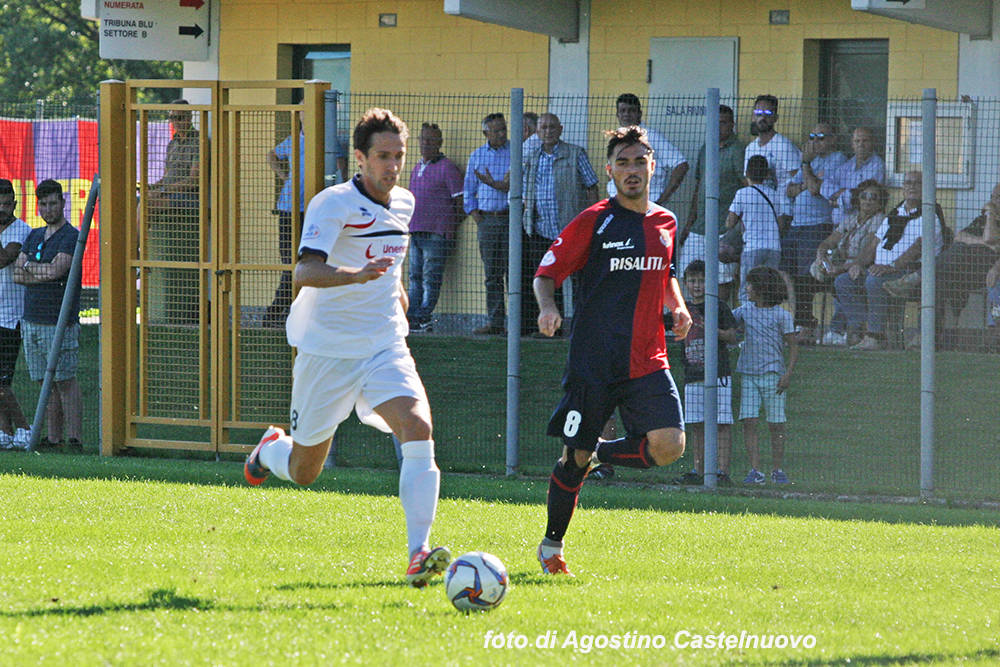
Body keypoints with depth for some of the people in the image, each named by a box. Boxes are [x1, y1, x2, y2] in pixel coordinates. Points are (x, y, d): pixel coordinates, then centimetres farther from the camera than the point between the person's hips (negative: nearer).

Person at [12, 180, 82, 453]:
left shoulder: (71, 236, -6)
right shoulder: (34, 236, 16)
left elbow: (56, 271, -18)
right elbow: (18, 275, 7)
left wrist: (30, 267, -2)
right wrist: (46, 273, -9)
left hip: (60, 322, -7)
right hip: (31, 319, 7)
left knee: (65, 382, -7)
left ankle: (74, 439, -7)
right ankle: (52, 439, 9)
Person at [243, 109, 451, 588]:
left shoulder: (403, 204, 7)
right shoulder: (334, 203, -15)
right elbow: (305, 272, -31)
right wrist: (355, 275, -47)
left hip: (385, 348, 4)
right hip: (327, 347, -4)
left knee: (418, 429, -23)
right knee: (303, 472, 8)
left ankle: (419, 553, -28)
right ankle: (271, 448, 45)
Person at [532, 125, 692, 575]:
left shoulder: (665, 223, 12)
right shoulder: (594, 221, -3)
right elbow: (547, 272, 0)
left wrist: (678, 307, 10)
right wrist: (547, 307, -21)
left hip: (647, 361, 4)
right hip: (593, 360, -4)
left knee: (669, 446, -14)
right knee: (575, 456, -3)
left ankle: (598, 455, 16)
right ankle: (551, 546, 17)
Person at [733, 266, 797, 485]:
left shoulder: (781, 315, -1)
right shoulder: (745, 311, 11)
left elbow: (793, 346, -1)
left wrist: (788, 373, -10)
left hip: (773, 373, -3)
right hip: (748, 374, 3)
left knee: (776, 424, 1)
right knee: (748, 421, -7)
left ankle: (778, 470, 13)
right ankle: (755, 471, -6)